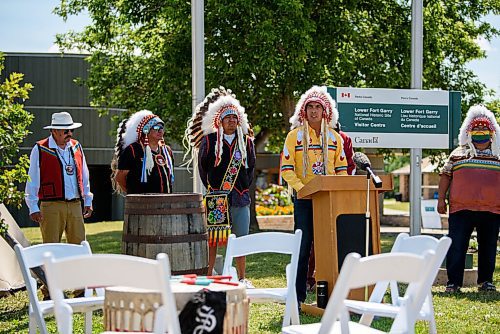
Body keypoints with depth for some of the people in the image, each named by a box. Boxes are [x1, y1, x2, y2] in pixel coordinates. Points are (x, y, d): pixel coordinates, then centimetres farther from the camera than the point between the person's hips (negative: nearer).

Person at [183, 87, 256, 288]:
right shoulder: (209, 141, 0)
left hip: (240, 197, 3)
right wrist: (211, 188, 3)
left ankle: (242, 278, 15)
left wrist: (245, 187, 11)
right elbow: (202, 166, 5)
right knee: (212, 239, -2)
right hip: (216, 198, -3)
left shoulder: (246, 142, 10)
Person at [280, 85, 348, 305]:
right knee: (303, 245, -4)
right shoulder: (295, 135, 2)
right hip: (304, 200, -3)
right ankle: (298, 296, 2)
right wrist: (302, 188, -17)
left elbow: (341, 169, 14)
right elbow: (286, 169, -4)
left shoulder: (334, 137, 12)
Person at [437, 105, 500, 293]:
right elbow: (446, 176, 10)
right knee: (456, 247, -4)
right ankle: (453, 282, 1)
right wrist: (441, 199, 2)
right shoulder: (458, 154, 11)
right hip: (461, 209, -1)